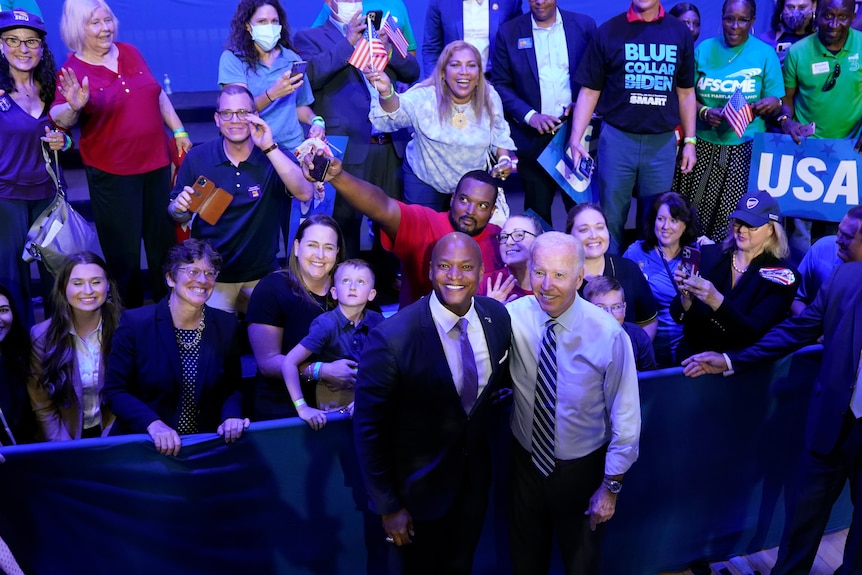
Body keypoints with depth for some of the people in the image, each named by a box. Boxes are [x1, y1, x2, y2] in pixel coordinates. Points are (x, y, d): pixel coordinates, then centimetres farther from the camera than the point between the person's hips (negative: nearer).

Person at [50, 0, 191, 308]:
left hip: (156, 161, 5)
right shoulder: (73, 70, -10)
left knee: (163, 237, 17)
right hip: (111, 173, -5)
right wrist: (73, 107, -42)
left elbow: (158, 94, 15)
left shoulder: (130, 52, 5)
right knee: (124, 247, 3)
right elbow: (59, 119, -22)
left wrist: (179, 131, 12)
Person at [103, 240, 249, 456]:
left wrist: (231, 417, -11)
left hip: (206, 446, 2)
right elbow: (115, 391, -3)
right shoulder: (135, 323, -4)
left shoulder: (227, 325, 2)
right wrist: (153, 424, -18)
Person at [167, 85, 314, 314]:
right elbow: (177, 215, 3)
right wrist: (179, 208, -21)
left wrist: (269, 148, -34)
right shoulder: (197, 158, -7)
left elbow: (305, 193, -27)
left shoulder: (274, 155, -9)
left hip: (263, 272, 0)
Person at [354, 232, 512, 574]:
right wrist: (387, 507, -14)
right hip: (418, 486, -4)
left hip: (475, 477, 4)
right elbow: (369, 429, -19)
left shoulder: (498, 316, -12)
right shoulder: (392, 338, -28)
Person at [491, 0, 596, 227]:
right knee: (537, 210, 8)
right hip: (534, 136, 0)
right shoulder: (508, 32, 1)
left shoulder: (584, 25, 3)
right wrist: (529, 115, -12)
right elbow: (500, 85, 1)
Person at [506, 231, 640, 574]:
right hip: (526, 462, 2)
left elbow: (625, 417, -13)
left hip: (583, 469, -2)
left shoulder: (608, 334, -22)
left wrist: (611, 486, -8)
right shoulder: (513, 317, -17)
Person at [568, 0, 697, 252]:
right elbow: (589, 91, -1)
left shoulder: (680, 32, 5)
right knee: (611, 217, 7)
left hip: (663, 141, 2)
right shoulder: (609, 31, -2)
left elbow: (686, 92, 11)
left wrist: (690, 141, 7)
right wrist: (575, 139, -9)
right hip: (617, 138, -2)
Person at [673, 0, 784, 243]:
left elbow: (776, 102, 4)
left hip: (745, 146, -1)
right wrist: (704, 112, -14)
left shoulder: (765, 53, 3)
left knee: (734, 213, -6)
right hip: (703, 143, 2)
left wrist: (771, 104, -20)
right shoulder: (703, 49, 7)